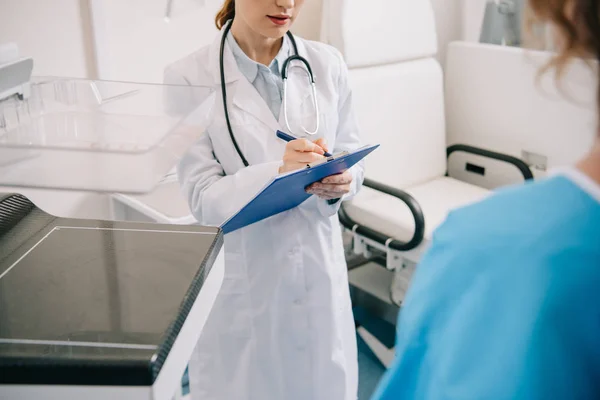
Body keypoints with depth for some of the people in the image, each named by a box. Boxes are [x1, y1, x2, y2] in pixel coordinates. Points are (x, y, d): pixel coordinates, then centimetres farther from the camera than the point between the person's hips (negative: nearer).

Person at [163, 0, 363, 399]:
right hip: (242, 279, -2)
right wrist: (277, 172, -30)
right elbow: (204, 198, -13)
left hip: (320, 270, 3)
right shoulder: (189, 78, -11)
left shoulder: (327, 63, -1)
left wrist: (342, 182, -17)